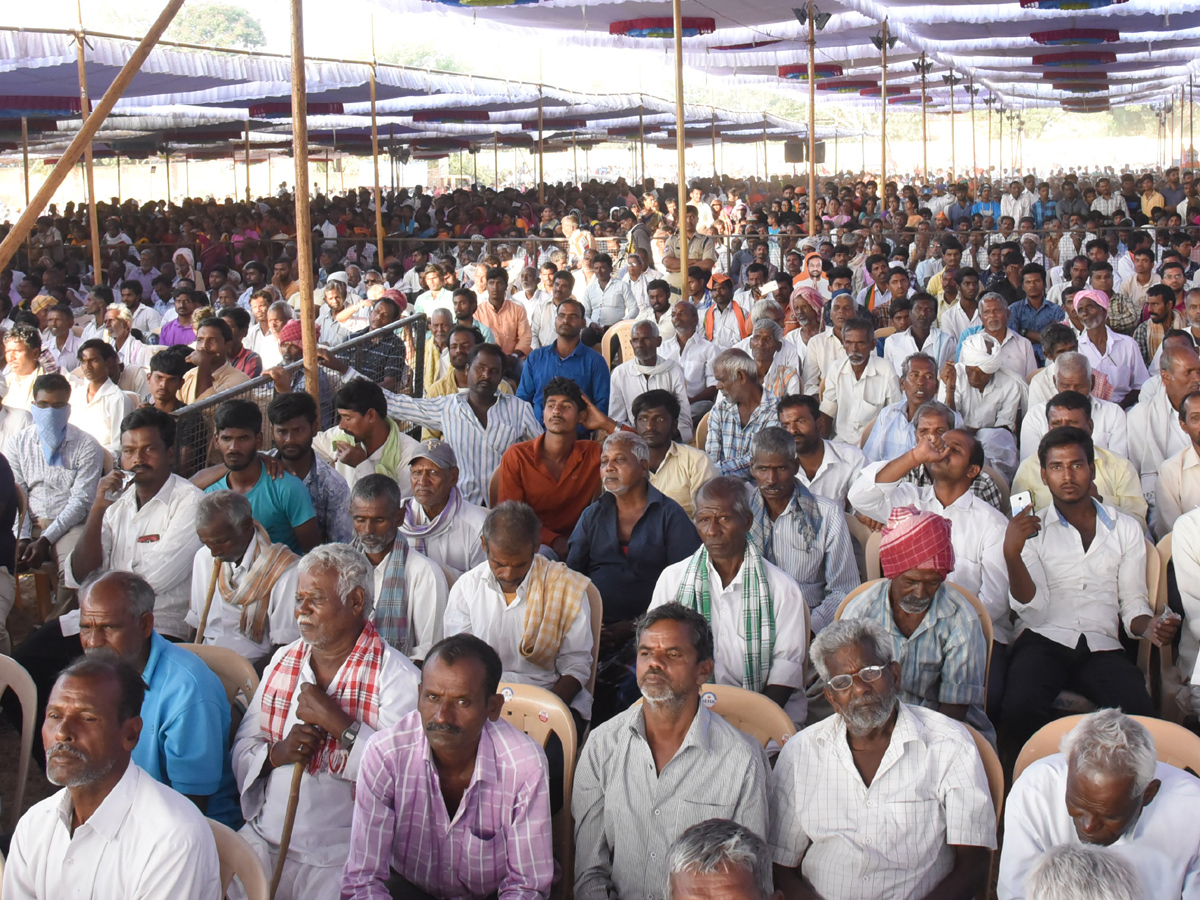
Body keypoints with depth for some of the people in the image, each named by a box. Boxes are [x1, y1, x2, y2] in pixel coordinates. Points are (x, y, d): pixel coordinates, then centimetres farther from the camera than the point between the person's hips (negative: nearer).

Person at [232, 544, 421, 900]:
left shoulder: (397, 676, -8)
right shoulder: (283, 661, 13)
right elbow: (242, 747, 13)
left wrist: (339, 724, -20)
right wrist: (276, 753, -9)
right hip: (263, 840, 5)